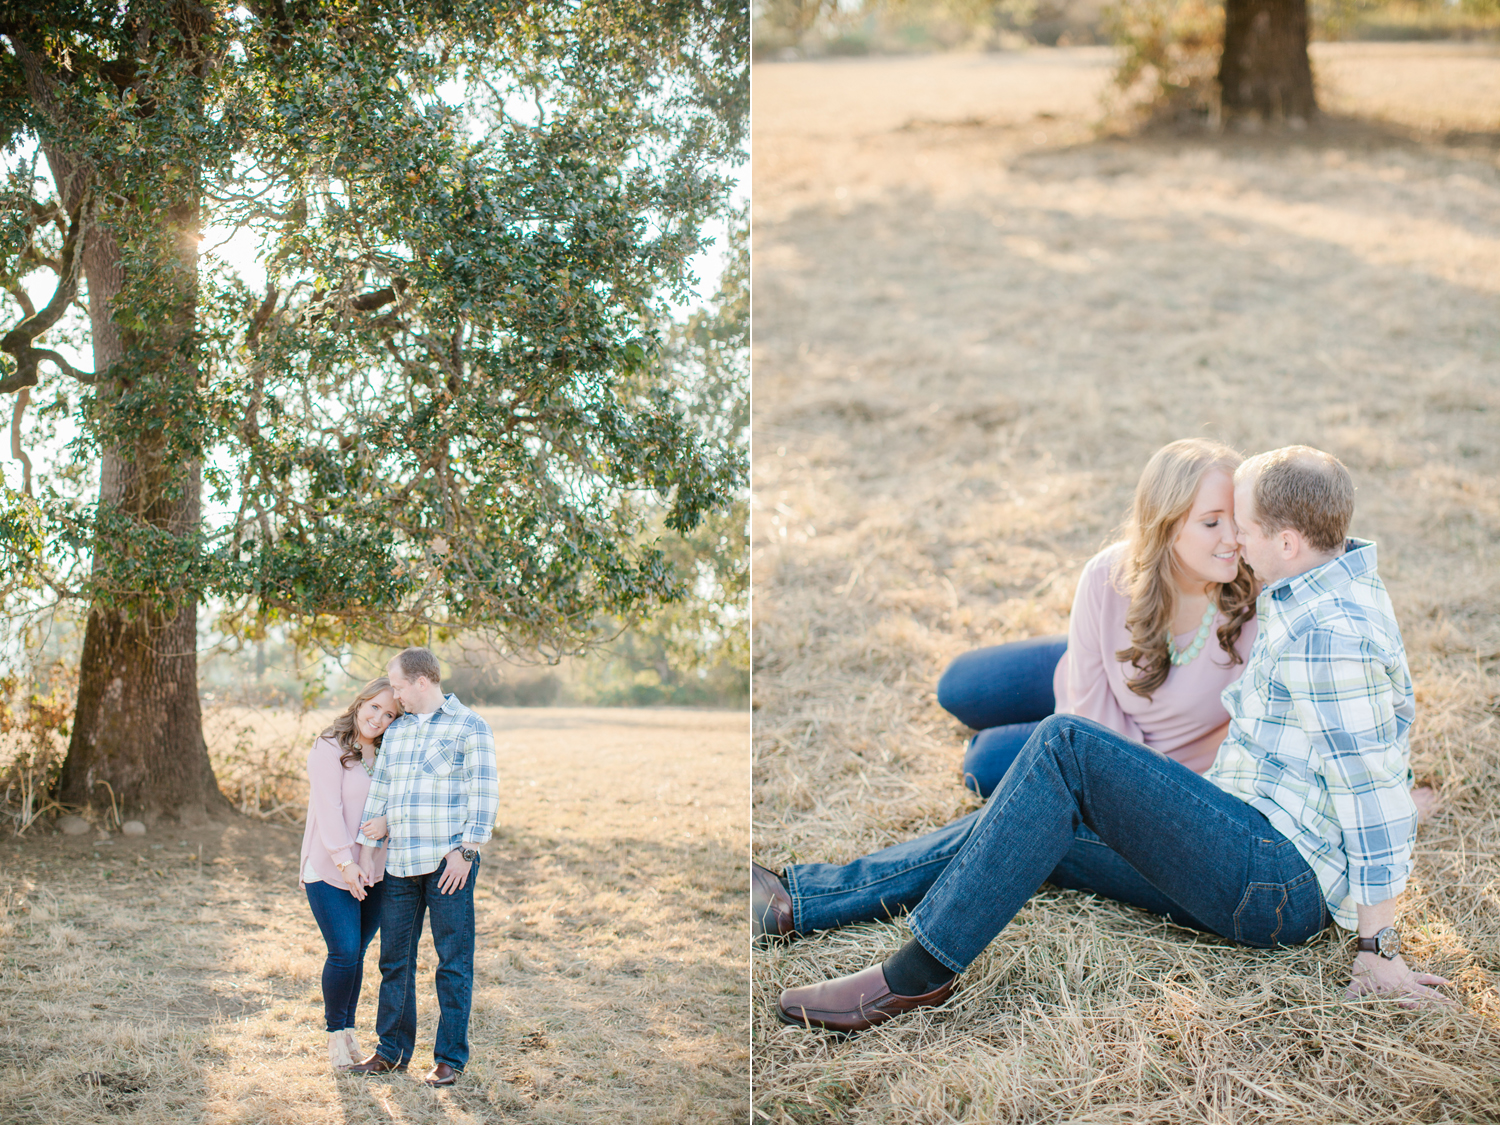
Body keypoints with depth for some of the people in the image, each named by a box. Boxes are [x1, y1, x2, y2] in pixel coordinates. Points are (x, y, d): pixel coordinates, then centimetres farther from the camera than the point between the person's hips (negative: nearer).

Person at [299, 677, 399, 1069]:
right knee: (344, 952, -10)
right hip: (330, 871, -5)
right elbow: (328, 808, -14)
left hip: (373, 872, 5)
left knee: (356, 954, 8)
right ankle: (336, 1034, 7)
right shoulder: (329, 749, -7)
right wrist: (345, 862, -19)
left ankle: (348, 1030, 21)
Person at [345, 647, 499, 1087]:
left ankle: (450, 1058, 9)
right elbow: (379, 790, 18)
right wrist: (362, 849, 14)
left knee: (453, 963, 0)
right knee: (394, 959, 11)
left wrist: (466, 851, -14)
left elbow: (483, 795, -8)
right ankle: (392, 1051, 24)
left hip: (448, 863, -6)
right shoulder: (396, 730, 16)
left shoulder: (469, 727, -3)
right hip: (400, 864, 6)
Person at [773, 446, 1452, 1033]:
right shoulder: (1328, 592, 13)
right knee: (1009, 825, 7)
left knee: (1064, 748, -23)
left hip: (1280, 881, -11)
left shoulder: (1331, 636, -20)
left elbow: (1376, 792, -20)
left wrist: (1378, 946, -17)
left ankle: (921, 971, -22)